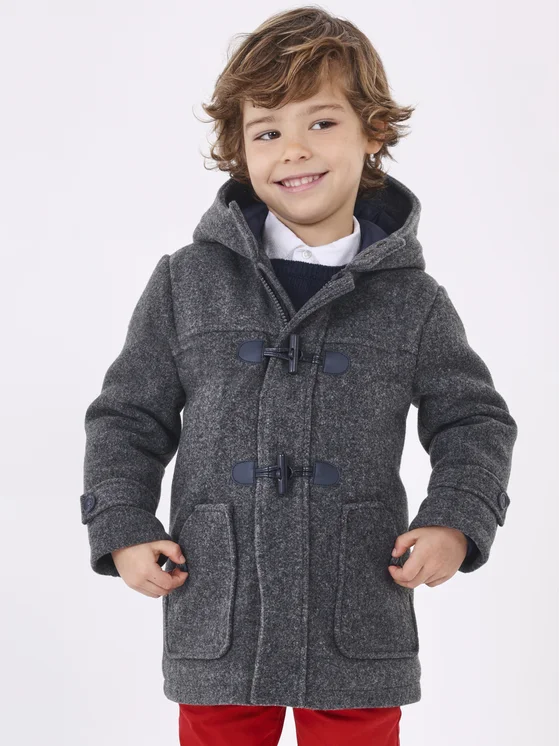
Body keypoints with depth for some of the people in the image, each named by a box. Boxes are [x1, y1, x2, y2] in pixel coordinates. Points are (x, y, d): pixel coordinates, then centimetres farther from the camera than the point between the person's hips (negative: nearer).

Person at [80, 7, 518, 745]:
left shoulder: (412, 301, 1)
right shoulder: (187, 283, 2)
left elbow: (475, 422, 9)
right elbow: (129, 416, 7)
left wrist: (455, 522, -7)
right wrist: (123, 529, -5)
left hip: (358, 630, 0)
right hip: (216, 624, 1)